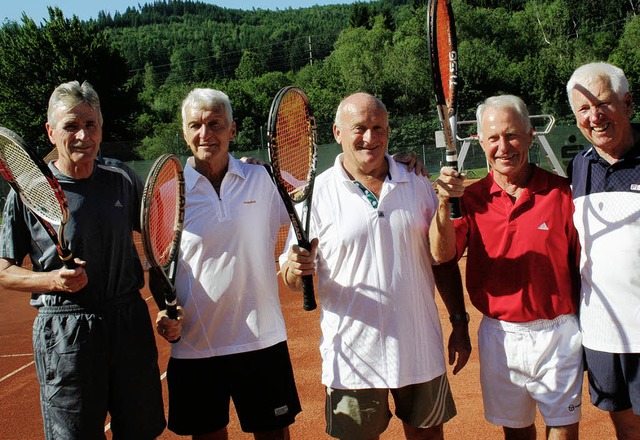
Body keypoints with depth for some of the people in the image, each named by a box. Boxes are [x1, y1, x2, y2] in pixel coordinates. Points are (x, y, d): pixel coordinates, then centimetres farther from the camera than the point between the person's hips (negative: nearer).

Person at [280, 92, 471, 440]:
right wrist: (296, 269, -27)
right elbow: (292, 279, -5)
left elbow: (443, 259, 9)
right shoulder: (317, 193, -6)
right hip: (353, 357, -2)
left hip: (421, 350, 3)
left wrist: (459, 323, 6)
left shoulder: (418, 186, 3)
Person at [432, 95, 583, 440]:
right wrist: (444, 204, -30)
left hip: (558, 332, -1)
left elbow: (583, 265, 1)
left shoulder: (562, 192, -5)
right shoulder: (472, 198, -1)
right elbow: (443, 254, -13)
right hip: (498, 335, 2)